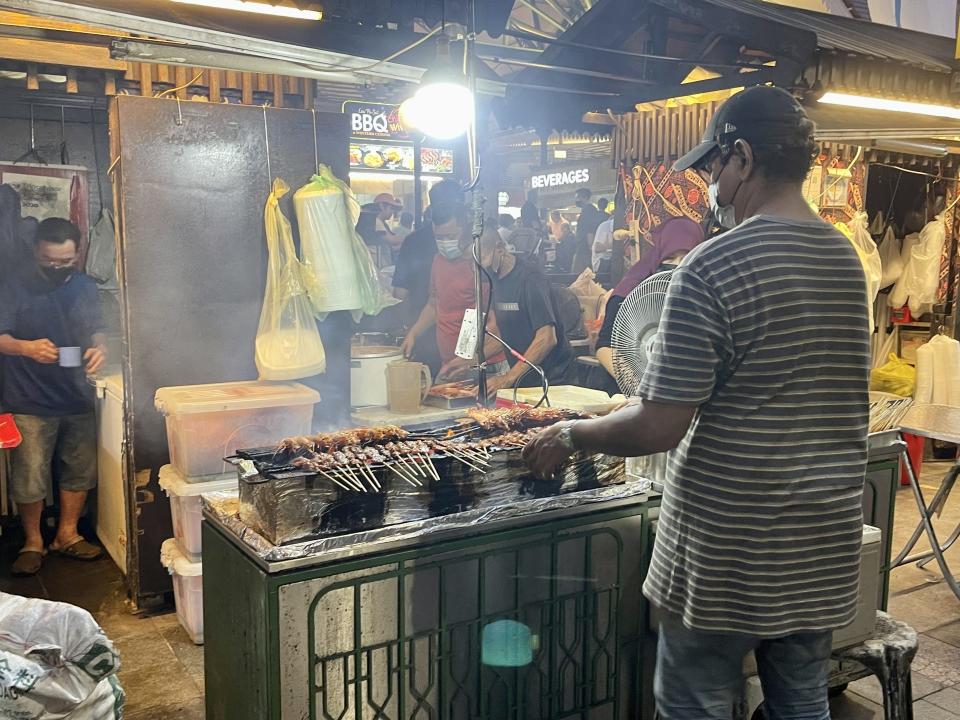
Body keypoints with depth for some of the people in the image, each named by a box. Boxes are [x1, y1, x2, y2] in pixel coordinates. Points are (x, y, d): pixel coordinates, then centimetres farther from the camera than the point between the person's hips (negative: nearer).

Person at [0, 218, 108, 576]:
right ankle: (32, 541, 20)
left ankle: (67, 534, 29)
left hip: (77, 399, 4)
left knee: (79, 470, 11)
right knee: (29, 478, -1)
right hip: (30, 404, -4)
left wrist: (100, 348, -8)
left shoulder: (85, 287, 6)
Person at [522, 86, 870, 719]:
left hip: (728, 547, -7)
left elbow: (657, 430, -20)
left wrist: (571, 436, -3)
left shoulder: (712, 268, -19)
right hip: (827, 545, 7)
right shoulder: (848, 258, 5)